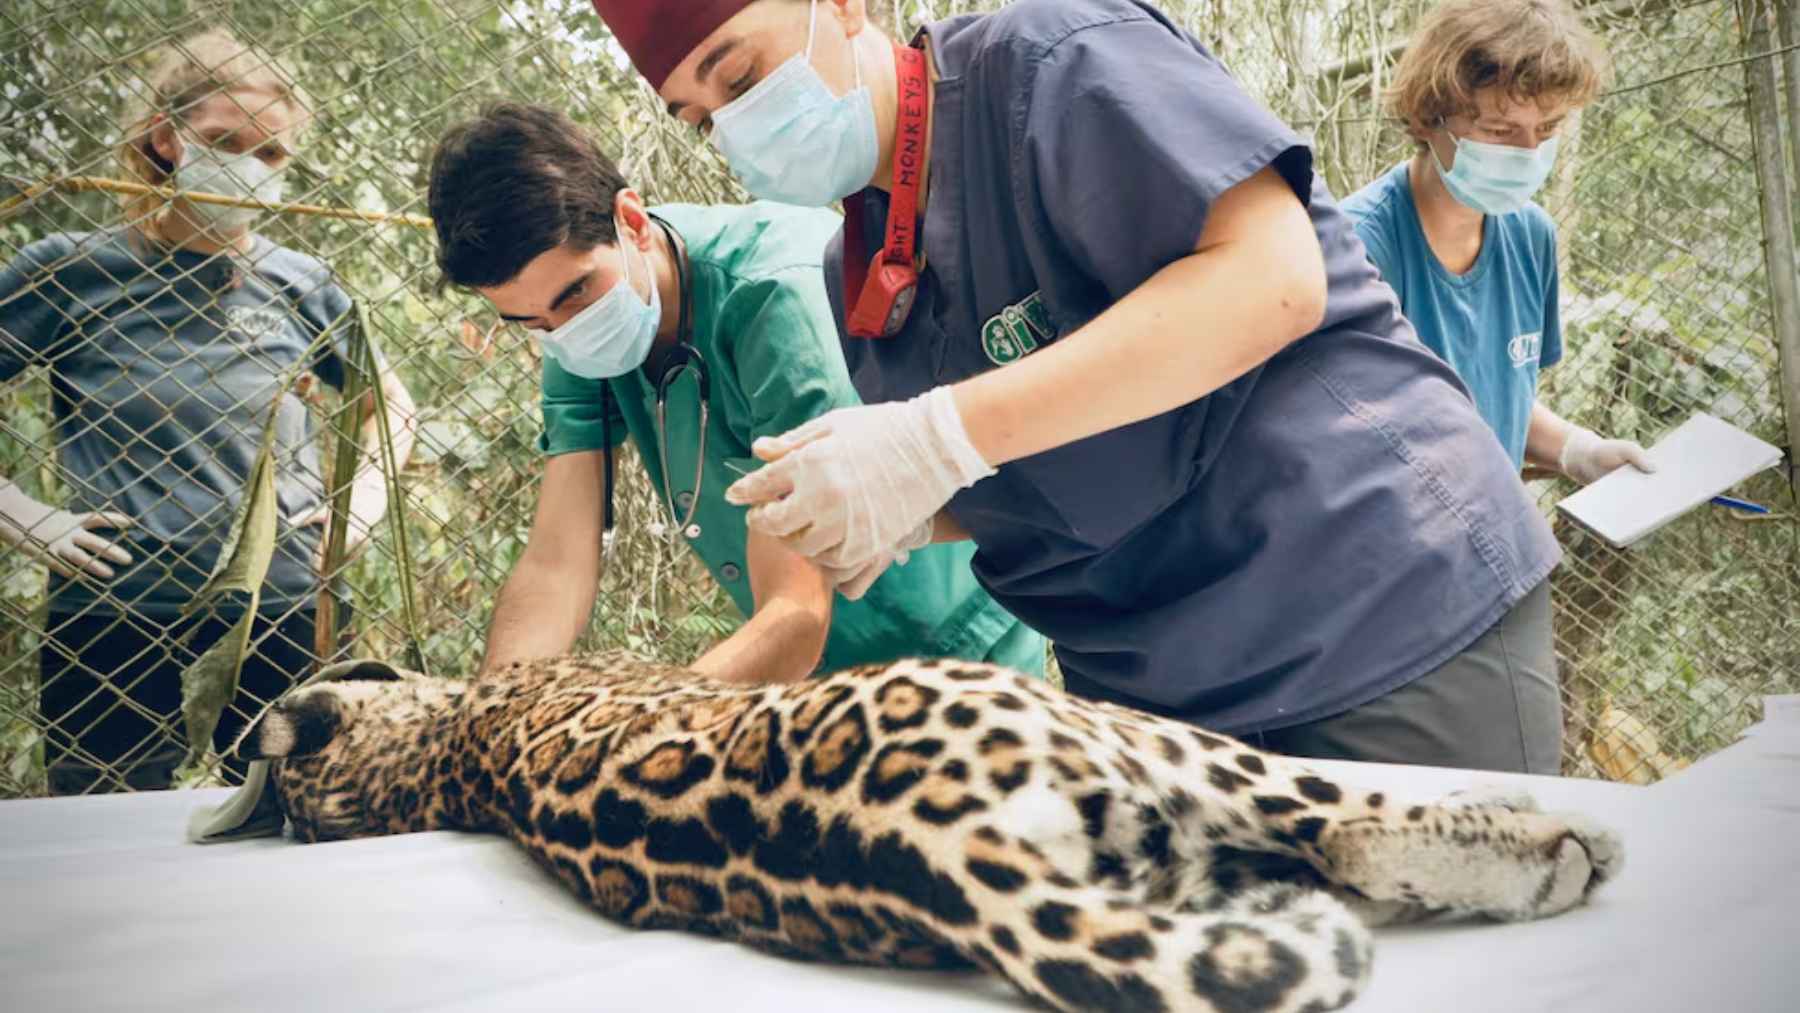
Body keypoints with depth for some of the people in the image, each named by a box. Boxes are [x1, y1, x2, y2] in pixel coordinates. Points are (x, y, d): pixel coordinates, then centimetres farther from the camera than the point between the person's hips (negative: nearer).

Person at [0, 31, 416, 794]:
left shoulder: (299, 285, 6)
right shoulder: (69, 270, 0)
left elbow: (391, 403, 20)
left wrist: (364, 502, 6)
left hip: (284, 627, 2)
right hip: (113, 629, -2)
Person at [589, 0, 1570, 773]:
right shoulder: (850, 274, 11)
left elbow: (1273, 276, -26)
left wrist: (938, 439, -28)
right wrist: (906, 518, -4)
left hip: (1395, 620, -6)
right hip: (1156, 690, 7)